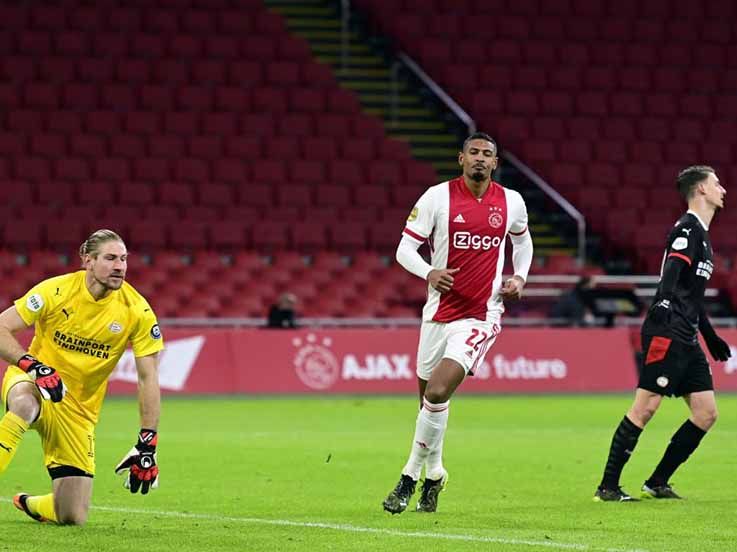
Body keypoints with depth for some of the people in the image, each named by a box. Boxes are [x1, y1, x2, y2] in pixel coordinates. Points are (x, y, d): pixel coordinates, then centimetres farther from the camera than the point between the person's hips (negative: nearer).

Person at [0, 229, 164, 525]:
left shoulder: (137, 310, -10)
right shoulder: (56, 291, -14)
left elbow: (148, 379, -7)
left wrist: (147, 444, -13)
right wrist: (34, 366, -30)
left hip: (79, 409, 2)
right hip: (35, 384, -2)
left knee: (72, 517, -6)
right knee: (25, 403, -43)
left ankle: (31, 504, 30)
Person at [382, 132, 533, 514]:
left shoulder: (512, 202, 3)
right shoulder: (438, 197, -4)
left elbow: (522, 240, 24)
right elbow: (405, 247, -3)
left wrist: (520, 277, 7)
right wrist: (428, 273, -23)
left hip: (481, 316, -2)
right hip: (440, 311, 2)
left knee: (437, 393, -18)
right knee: (428, 397, 11)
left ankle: (412, 475, -6)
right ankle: (434, 474, 34)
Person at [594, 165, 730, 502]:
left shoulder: (700, 234, 22)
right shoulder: (687, 228, -8)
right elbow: (671, 274, -23)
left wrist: (710, 336, 33)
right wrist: (664, 304, -39)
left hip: (686, 339, 10)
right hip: (667, 333, -10)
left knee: (706, 413, 3)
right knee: (645, 407, -11)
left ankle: (657, 483, 9)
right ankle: (607, 487, -6)